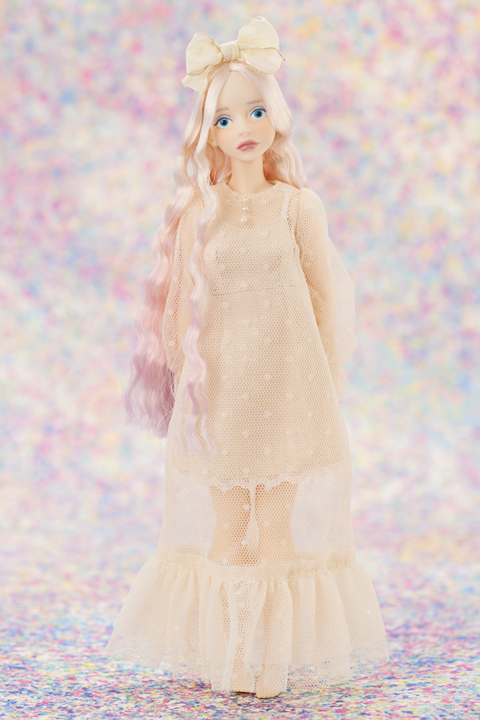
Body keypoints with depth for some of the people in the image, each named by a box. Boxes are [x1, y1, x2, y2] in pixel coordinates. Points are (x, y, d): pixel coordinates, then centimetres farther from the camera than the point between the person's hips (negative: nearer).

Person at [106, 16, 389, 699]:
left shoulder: (297, 205, 1)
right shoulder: (199, 211, 3)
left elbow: (326, 296, 3)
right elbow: (184, 302, 5)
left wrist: (327, 384, 0)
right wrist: (185, 379, 0)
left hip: (289, 386, -1)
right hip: (220, 388, 1)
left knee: (285, 520, 3)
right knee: (222, 522, 4)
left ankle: (278, 651, 15)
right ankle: (225, 650, 15)